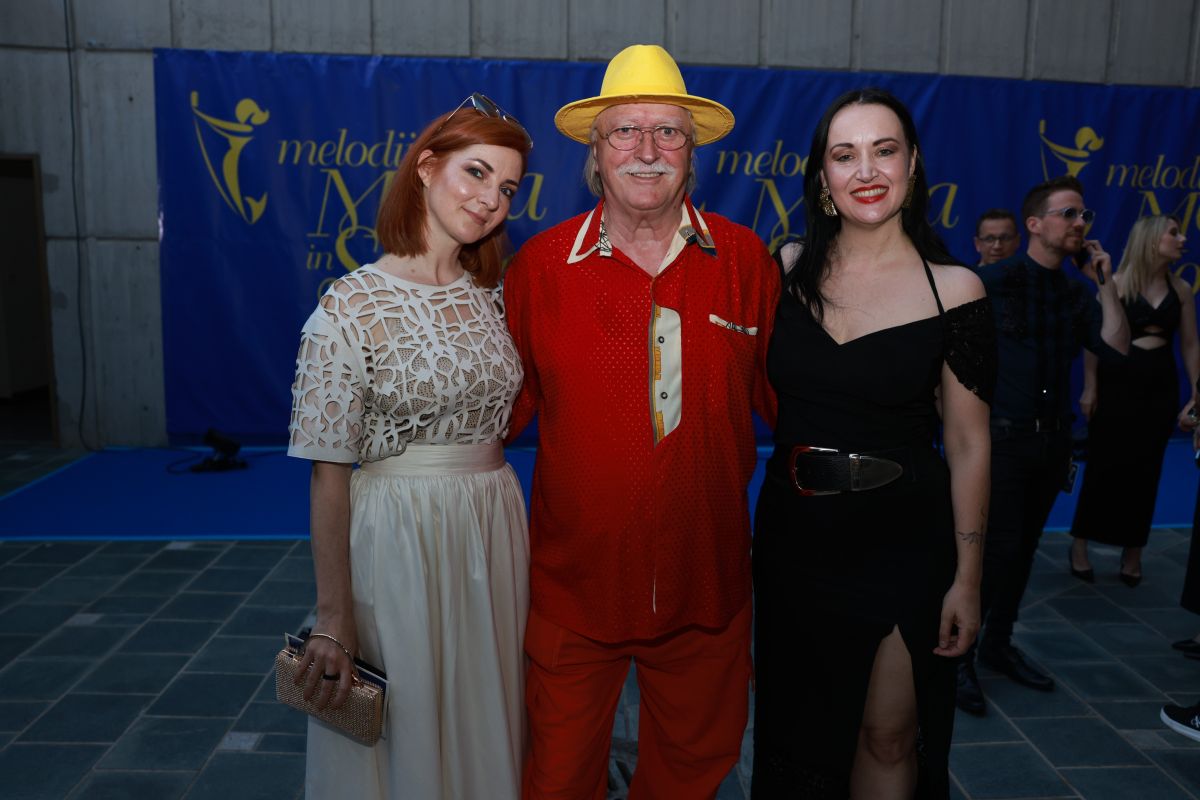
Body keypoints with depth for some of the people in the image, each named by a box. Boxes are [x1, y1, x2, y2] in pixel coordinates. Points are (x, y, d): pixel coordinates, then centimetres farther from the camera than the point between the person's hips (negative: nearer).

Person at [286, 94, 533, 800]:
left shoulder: (490, 295, 5)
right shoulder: (351, 306, -12)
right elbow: (329, 474, -12)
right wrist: (334, 619, -11)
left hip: (497, 531, 5)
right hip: (397, 536, -5)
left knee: (486, 726, 19)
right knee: (404, 733, 12)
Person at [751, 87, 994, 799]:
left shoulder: (953, 289, -8)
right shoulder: (789, 271, -2)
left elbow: (969, 443, -5)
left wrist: (967, 577, -5)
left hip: (904, 538, -2)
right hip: (794, 532, 3)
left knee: (888, 736, 9)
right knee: (796, 727, 18)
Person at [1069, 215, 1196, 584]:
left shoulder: (1181, 289, 6)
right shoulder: (1117, 284, -7)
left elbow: (1190, 344, 9)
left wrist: (1196, 391, 6)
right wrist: (1090, 387, -10)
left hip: (1161, 387, 4)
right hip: (1117, 382, -4)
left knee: (1145, 470, 9)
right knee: (1103, 465, 1)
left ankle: (1132, 551, 20)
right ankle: (1080, 544, 14)